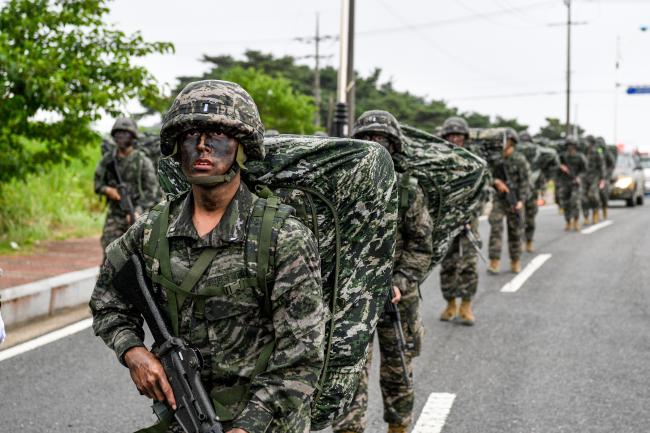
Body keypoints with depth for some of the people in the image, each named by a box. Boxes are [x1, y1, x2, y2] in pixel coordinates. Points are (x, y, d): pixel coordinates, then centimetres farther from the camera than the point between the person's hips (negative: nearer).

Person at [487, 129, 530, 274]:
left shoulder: (519, 160, -7)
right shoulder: (494, 159, 4)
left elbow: (525, 182, -10)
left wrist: (521, 201, -20)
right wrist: (496, 181, -16)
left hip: (514, 200, -2)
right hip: (498, 199, 2)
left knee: (515, 232, 6)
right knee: (495, 229, -11)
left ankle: (515, 262, 19)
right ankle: (494, 262, -12)